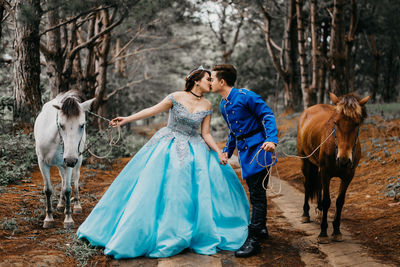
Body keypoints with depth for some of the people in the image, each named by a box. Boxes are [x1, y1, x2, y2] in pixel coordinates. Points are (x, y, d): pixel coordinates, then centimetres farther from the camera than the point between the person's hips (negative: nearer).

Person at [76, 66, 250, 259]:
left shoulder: (206, 106, 2)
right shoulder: (177, 97, -8)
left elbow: (206, 134, 3)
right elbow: (152, 110, -6)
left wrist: (218, 152, -9)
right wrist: (127, 119, -10)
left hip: (193, 151, 3)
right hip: (167, 148, -3)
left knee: (197, 191, -3)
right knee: (152, 185, -3)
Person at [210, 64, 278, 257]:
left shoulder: (245, 96, -14)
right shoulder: (223, 105, 12)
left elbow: (267, 116, -15)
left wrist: (271, 139, -27)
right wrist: (227, 151, 20)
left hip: (257, 148, -8)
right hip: (244, 151, 8)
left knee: (257, 194, -6)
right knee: (255, 192, 18)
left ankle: (253, 241, -5)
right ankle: (261, 229, 34)